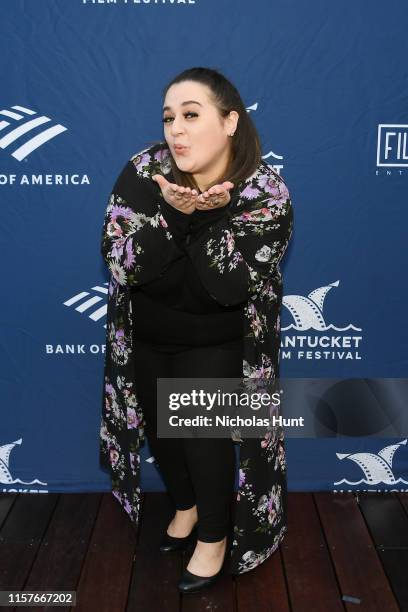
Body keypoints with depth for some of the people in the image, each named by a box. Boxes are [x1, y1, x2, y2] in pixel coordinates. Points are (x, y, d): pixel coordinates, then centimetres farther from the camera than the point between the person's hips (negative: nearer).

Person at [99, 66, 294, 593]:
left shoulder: (267, 194, -23)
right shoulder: (143, 171, -19)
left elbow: (229, 286, -28)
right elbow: (122, 264, -24)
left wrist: (207, 214, -37)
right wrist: (173, 211, -36)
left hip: (216, 343, -3)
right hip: (146, 335, 3)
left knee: (207, 436, 1)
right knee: (160, 426, 18)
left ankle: (215, 534, 31)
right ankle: (185, 505, 48)